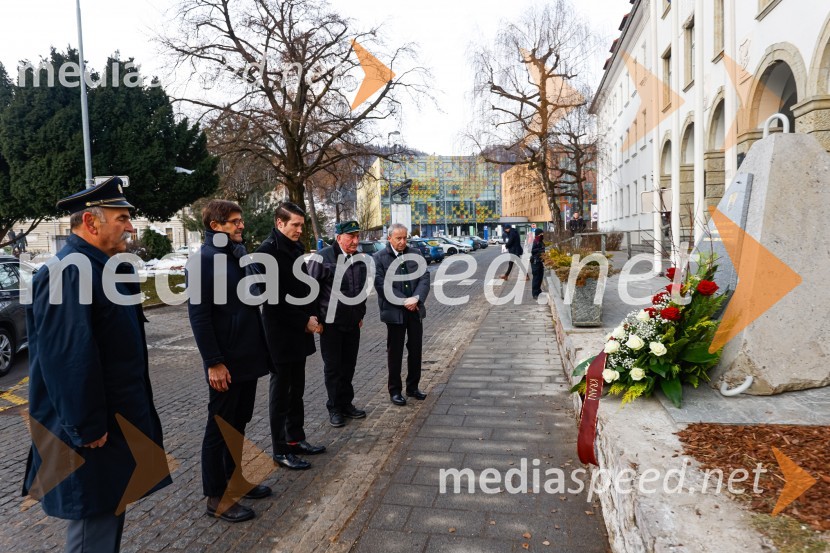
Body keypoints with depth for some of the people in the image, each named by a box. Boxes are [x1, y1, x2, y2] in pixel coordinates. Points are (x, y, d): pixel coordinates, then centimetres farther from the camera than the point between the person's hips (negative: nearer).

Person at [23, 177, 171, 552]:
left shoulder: (101, 266, 11)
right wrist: (88, 429, -24)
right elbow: (68, 358, -27)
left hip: (114, 417, 10)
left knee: (109, 508, 22)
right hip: (92, 429, -10)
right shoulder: (69, 271, -22)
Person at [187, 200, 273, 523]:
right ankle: (216, 497, 16)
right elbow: (198, 315, -17)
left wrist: (259, 348, 14)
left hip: (248, 357, 8)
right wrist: (213, 362, -20)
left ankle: (235, 479, 33)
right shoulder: (204, 259, -14)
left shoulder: (240, 253, 11)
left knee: (240, 421, 18)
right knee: (220, 427, 3)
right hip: (225, 362, -8)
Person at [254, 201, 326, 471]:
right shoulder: (268, 250, -15)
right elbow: (274, 297, -20)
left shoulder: (296, 247, 10)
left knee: (296, 389, 16)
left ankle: (296, 439, 28)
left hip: (300, 329, 8)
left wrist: (312, 316, 1)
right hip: (281, 332, -8)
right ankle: (280, 450, 13)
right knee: (280, 391, 2)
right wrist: (304, 320, -16)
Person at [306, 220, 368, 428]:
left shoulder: (359, 259, 6)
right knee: (333, 367, 5)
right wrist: (313, 317, -10)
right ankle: (335, 408, 19)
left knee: (349, 364, 13)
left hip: (352, 323, 5)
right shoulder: (322, 258, -13)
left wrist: (361, 313, 17)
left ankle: (346, 403, 28)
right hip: (331, 323, -5)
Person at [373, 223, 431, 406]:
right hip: (394, 312, -4)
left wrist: (416, 298, -17)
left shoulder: (416, 254, 6)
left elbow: (425, 278, 0)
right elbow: (381, 285, -14)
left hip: (415, 310, 4)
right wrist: (404, 301, -18)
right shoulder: (379, 258, -6)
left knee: (415, 350, 11)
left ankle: (413, 387, 26)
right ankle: (395, 390, 18)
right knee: (395, 353, 6)